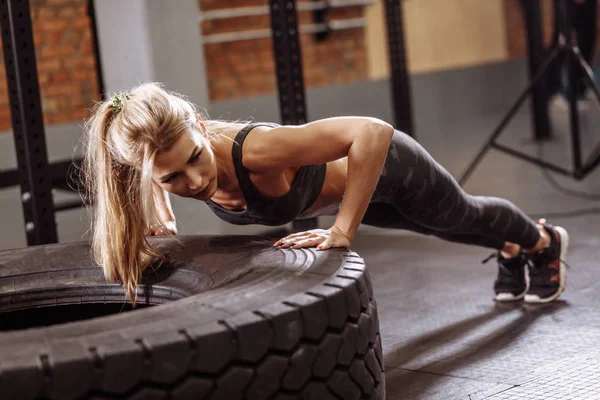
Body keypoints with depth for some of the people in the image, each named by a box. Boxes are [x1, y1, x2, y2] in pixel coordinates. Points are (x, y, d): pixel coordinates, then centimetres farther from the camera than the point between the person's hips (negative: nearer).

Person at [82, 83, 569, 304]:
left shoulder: (253, 150, -48)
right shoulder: (173, 160, -29)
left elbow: (374, 133, -51)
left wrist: (343, 231, -51)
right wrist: (159, 217, -15)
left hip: (385, 166, -5)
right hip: (337, 175, 6)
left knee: (461, 216, 29)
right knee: (445, 229, 36)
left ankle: (544, 239, 64)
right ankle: (511, 250, 70)